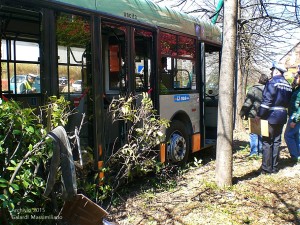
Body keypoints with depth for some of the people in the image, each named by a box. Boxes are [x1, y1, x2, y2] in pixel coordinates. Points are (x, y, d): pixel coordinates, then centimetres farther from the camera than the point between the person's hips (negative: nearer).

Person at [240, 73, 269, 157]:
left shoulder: (254, 89, -11)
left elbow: (247, 102, -14)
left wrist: (242, 113, -8)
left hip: (254, 115, -5)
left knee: (253, 134, 0)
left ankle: (254, 151, -1)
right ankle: (261, 151, 20)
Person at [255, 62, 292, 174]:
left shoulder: (272, 82, -14)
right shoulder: (288, 85, 12)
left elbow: (267, 101, -20)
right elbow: (288, 102, 15)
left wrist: (259, 115, -17)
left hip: (271, 115, -7)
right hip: (282, 116, 7)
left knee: (267, 142, 0)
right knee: (276, 142, 13)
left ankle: (266, 168, 3)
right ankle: (274, 167, 19)